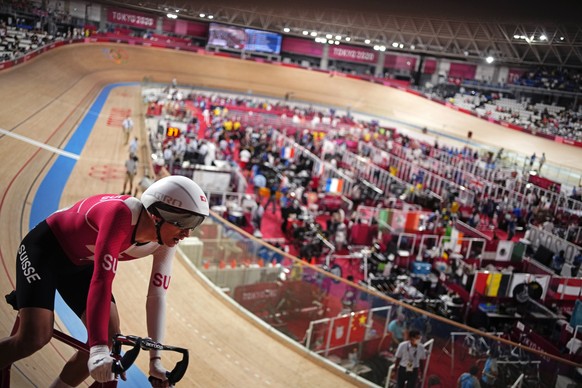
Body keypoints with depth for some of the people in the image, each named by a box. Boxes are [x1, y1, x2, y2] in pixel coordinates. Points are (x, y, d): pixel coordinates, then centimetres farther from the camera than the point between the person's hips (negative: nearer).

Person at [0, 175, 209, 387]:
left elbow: (157, 296, -14)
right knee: (35, 336, -19)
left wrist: (155, 358, -19)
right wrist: (98, 348, -49)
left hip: (79, 265, 7)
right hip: (45, 248, -6)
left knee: (110, 334, -5)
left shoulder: (165, 242, -16)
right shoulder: (122, 213, -37)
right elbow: (102, 279, -44)